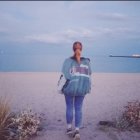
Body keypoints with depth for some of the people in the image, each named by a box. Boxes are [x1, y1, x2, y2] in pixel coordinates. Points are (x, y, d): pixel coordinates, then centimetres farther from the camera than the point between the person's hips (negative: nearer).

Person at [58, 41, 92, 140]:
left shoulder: (68, 61, -9)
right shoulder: (87, 61, -1)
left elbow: (64, 76, -11)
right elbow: (89, 77, 3)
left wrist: (61, 88, 0)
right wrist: (88, 88, 13)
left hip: (70, 88, -1)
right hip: (82, 89, 2)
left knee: (69, 107, 14)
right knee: (79, 109, 10)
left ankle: (69, 128, 23)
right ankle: (77, 131, 8)